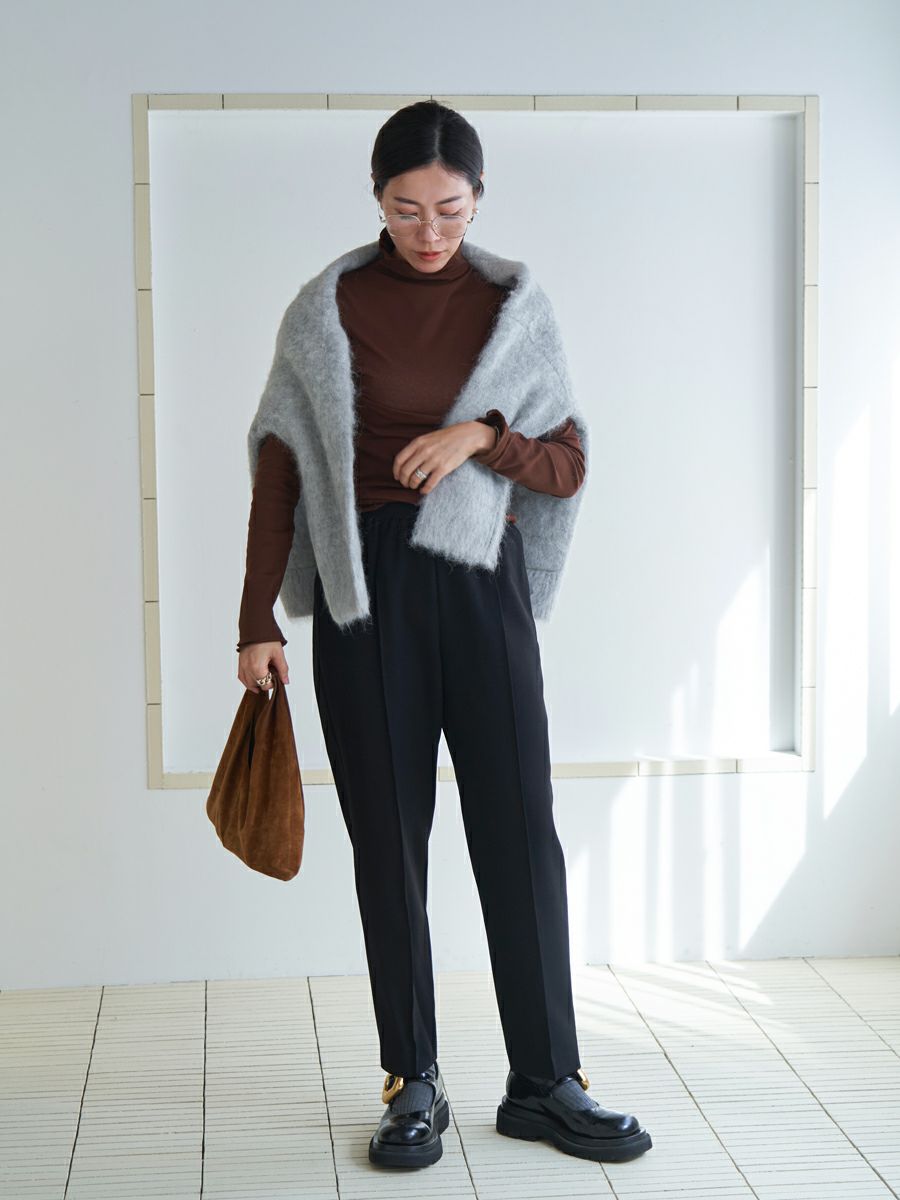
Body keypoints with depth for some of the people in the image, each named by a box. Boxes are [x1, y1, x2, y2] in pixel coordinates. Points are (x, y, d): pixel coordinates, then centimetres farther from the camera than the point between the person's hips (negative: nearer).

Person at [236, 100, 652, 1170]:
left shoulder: (510, 304, 5)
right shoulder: (335, 305, 1)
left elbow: (568, 469, 6)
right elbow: (279, 465, 1)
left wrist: (482, 437, -14)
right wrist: (258, 620, -3)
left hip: (482, 579, 1)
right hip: (364, 581, -1)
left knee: (521, 831, 1)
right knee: (390, 839, 4)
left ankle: (545, 1083, 13)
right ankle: (413, 1084, 16)